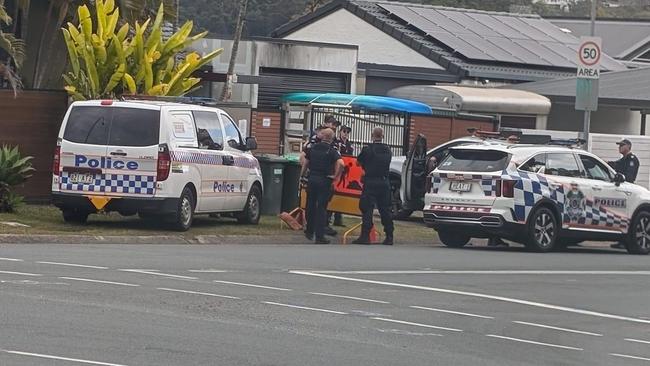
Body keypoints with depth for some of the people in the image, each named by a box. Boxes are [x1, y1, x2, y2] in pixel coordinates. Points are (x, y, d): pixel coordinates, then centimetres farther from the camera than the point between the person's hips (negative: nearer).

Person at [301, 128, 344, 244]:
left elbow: (305, 163, 10)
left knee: (311, 205, 18)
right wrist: (336, 176, -11)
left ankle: (310, 232, 29)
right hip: (324, 181, -4)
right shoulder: (331, 151, -10)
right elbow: (340, 163, -24)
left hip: (312, 179, 4)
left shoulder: (313, 148, 4)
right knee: (321, 208, 0)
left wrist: (302, 175, 20)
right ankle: (319, 236, -1)